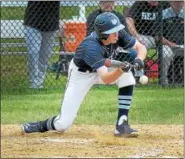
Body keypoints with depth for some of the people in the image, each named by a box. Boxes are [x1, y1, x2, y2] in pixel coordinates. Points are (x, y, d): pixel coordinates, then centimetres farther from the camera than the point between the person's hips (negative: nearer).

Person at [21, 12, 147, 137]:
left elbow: (141, 47, -16)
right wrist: (120, 69, -64)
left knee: (127, 75, -24)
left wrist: (139, 60, -38)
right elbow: (105, 78, -46)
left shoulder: (118, 34, -22)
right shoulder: (92, 47, -39)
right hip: (81, 74, -6)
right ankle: (41, 126, 24)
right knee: (64, 124, -12)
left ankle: (122, 125, -16)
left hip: (102, 67, 6)